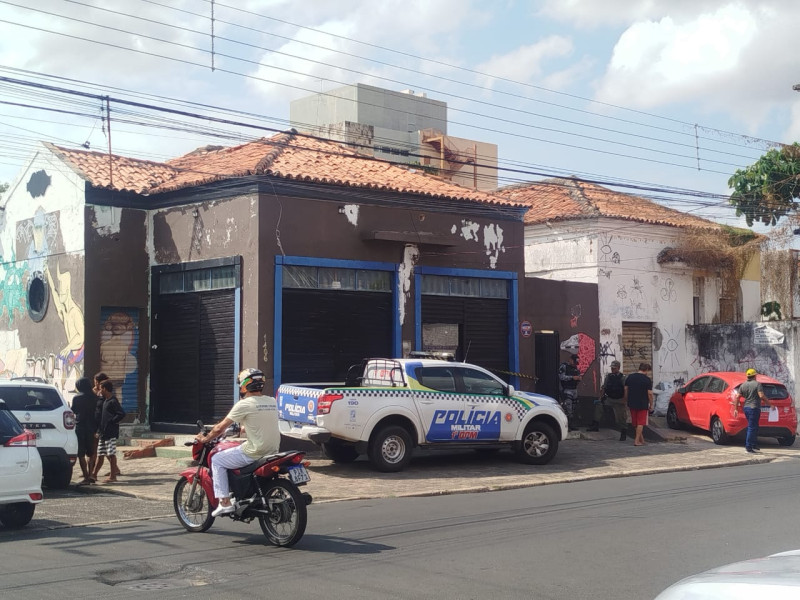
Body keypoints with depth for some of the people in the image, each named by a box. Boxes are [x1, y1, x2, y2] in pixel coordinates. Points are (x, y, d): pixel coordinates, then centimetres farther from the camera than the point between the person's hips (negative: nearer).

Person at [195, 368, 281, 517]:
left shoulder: (244, 404, -11)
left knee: (217, 460, 9)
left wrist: (205, 439, 11)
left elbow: (220, 428, -5)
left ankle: (225, 502, 2)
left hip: (254, 453, -7)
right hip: (273, 451, 8)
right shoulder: (272, 402, 9)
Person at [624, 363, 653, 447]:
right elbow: (650, 393, -11)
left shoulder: (629, 377, 4)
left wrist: (626, 402, 16)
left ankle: (641, 439, 23)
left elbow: (626, 390, 8)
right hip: (642, 404, -4)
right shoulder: (647, 380, -10)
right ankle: (637, 440, 0)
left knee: (635, 423, 15)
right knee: (640, 423, 3)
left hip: (632, 404, 5)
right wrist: (651, 405, -2)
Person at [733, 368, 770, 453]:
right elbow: (761, 396, -20)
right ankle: (748, 447, -3)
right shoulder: (757, 384, -9)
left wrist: (736, 409, 7)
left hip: (746, 408, 7)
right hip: (754, 408, -7)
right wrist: (768, 403, -8)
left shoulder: (743, 385, 9)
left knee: (754, 427, 18)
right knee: (752, 428, -3)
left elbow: (737, 397, 4)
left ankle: (754, 445, 23)